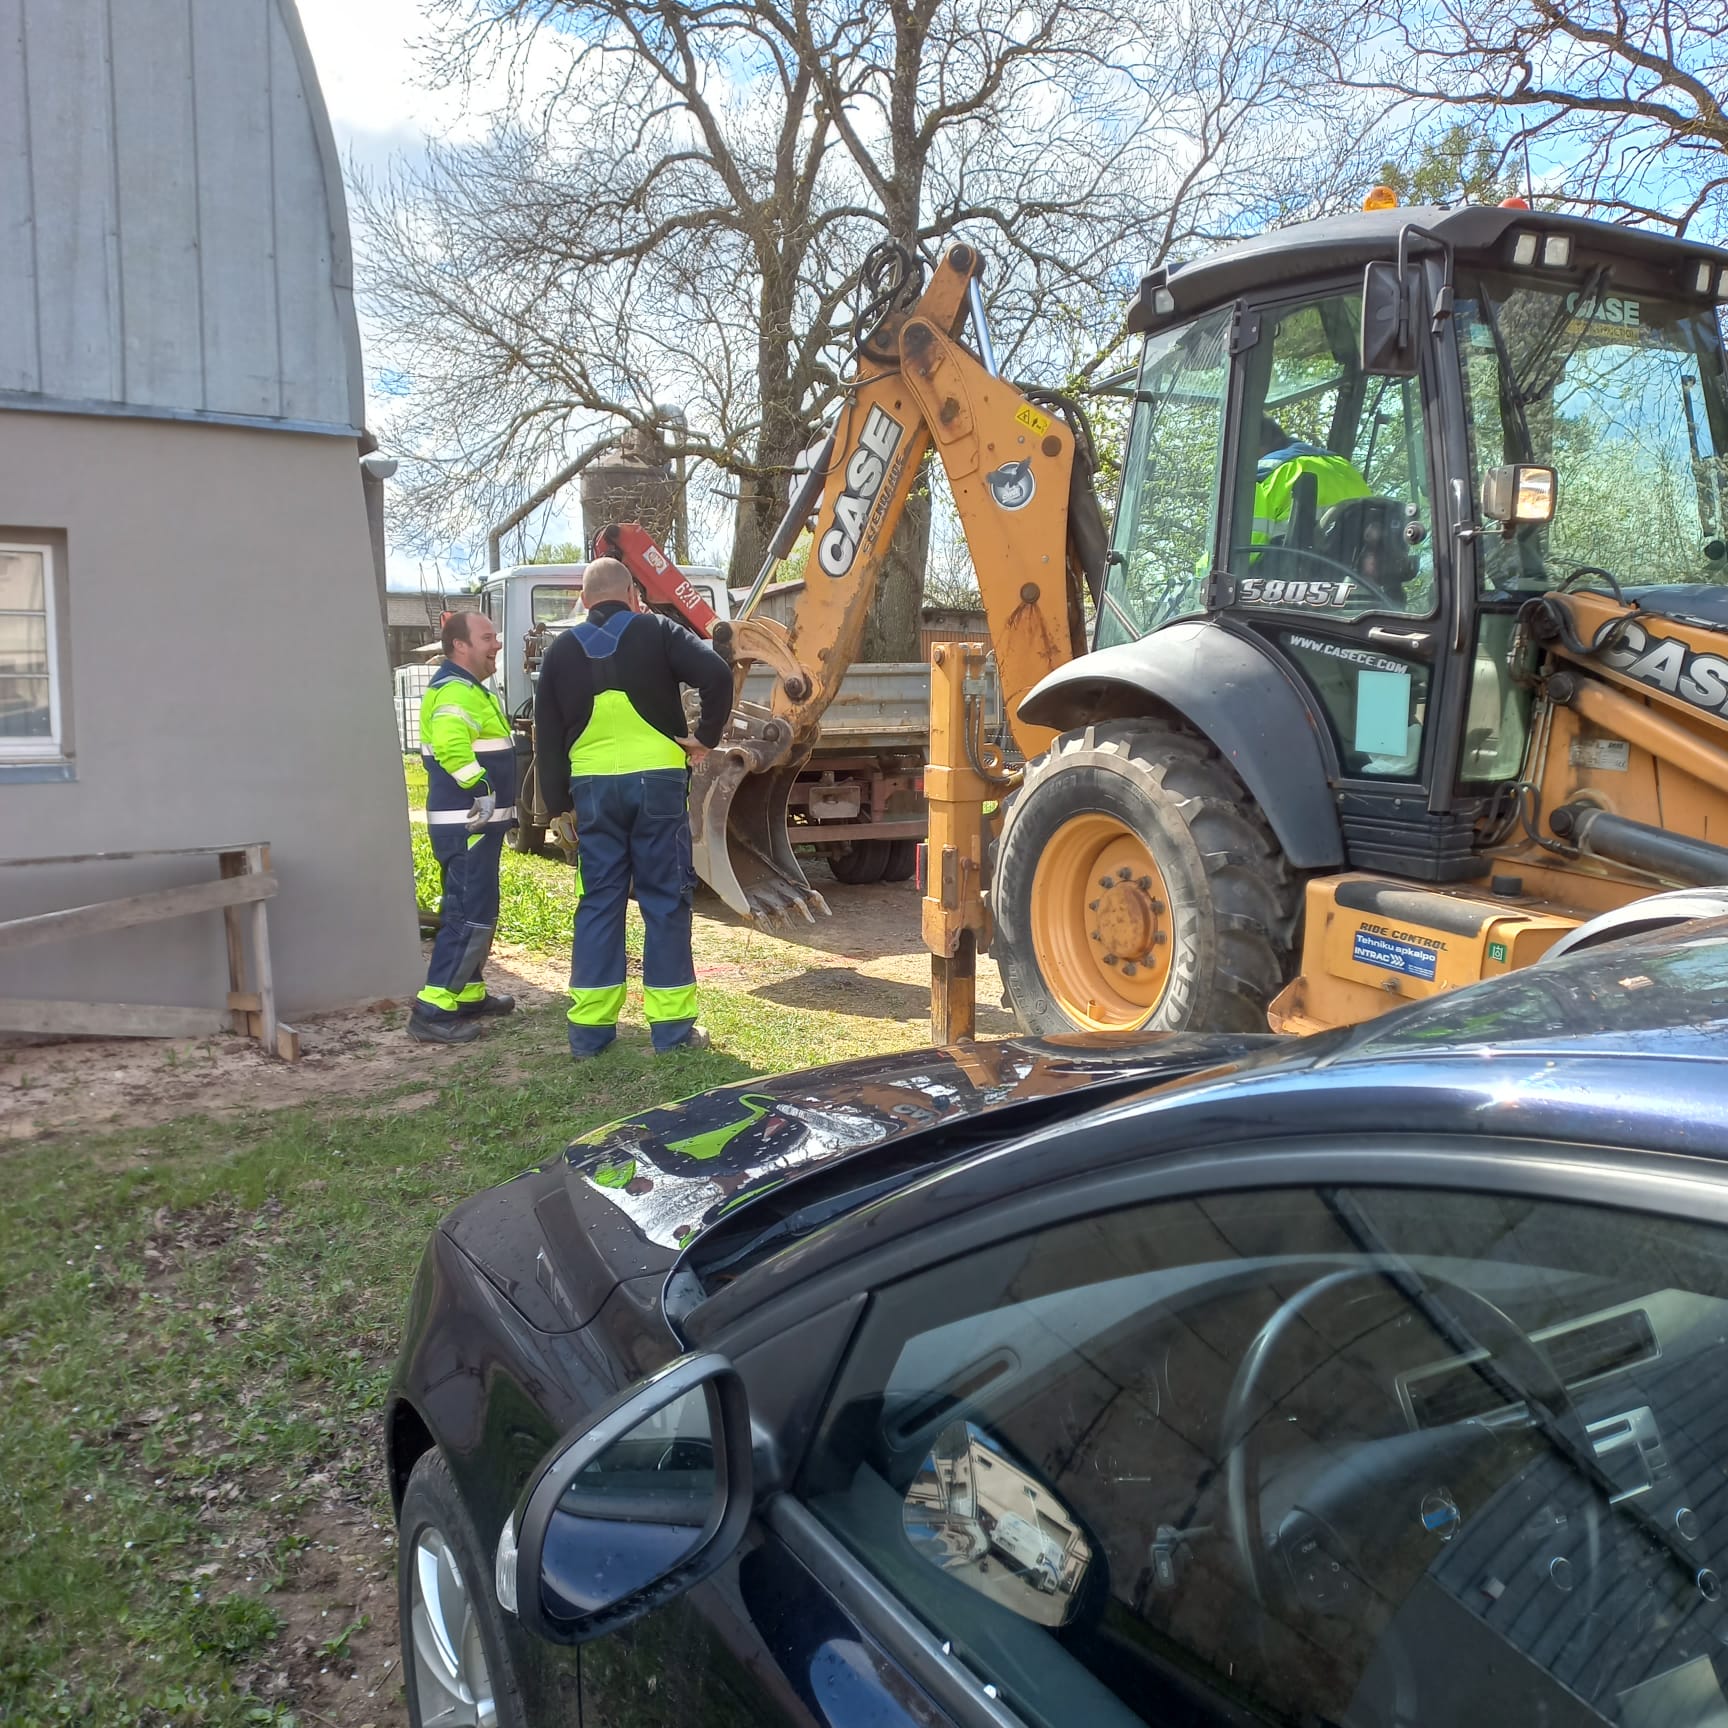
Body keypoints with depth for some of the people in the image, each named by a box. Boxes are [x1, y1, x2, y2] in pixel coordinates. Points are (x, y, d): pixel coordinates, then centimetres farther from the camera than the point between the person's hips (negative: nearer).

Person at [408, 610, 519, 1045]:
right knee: (472, 915, -11)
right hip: (466, 822, -11)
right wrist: (481, 790, -30)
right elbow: (450, 747, -33)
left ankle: (469, 994, 30)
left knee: (473, 911, 19)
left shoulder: (468, 688, 19)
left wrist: (493, 797, 27)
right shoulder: (455, 690, -16)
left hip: (476, 822, 11)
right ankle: (432, 1012, -10)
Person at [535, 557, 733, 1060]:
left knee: (599, 903, 9)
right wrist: (706, 736, -3)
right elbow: (717, 675, -13)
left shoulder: (562, 651, 11)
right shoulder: (656, 632, 2)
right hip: (657, 779, -3)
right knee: (665, 900, 3)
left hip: (592, 787, 3)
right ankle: (671, 1026, 6)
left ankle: (589, 1028, 10)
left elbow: (547, 738, 11)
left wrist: (557, 803, 16)